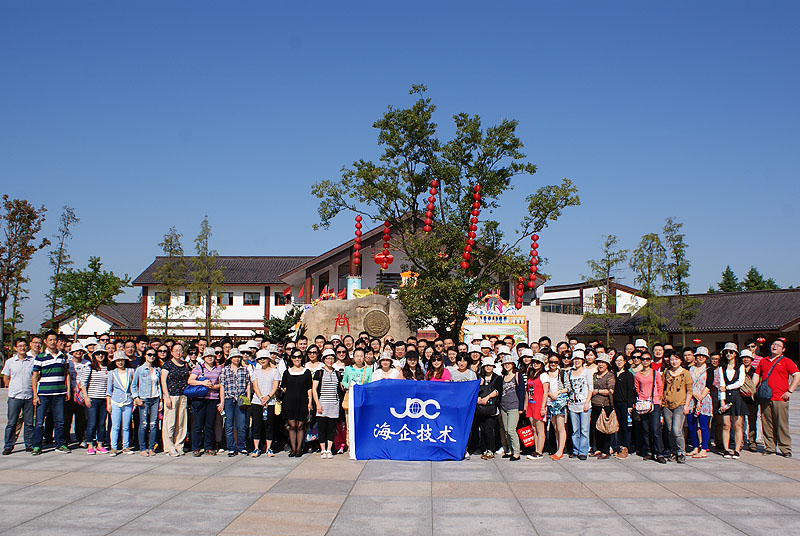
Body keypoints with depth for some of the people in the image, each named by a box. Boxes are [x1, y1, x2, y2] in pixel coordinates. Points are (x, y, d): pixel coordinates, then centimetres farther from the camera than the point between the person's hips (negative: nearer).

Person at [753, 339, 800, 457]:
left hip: (780, 398, -4)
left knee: (782, 425, -4)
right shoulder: (763, 361, 17)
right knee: (767, 424, 5)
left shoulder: (786, 362, 4)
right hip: (765, 398, 4)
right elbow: (756, 376, 21)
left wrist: (789, 391, -9)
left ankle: (786, 449, 2)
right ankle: (769, 447, 11)